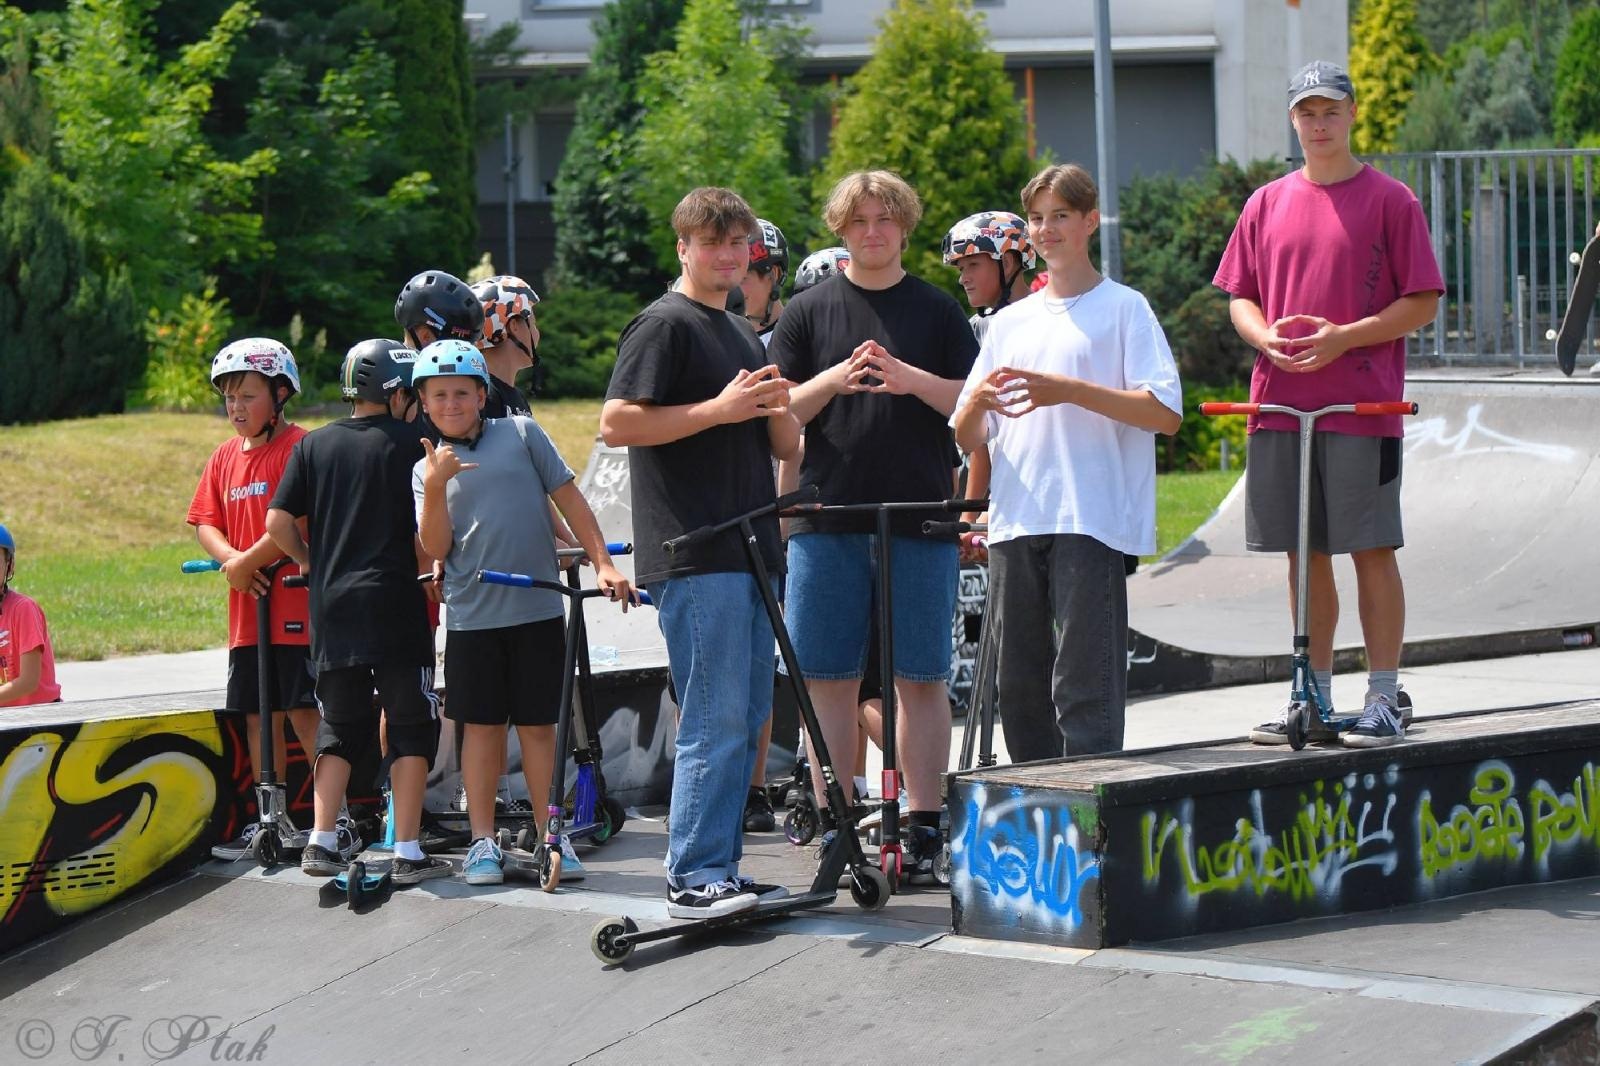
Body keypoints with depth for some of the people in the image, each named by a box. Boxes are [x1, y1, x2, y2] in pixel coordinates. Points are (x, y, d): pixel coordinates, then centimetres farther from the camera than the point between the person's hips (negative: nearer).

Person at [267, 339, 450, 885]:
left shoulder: (314, 444, 8)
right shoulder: (410, 443, -4)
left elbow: (278, 521, 4)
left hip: (331, 608, 4)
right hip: (394, 606, -4)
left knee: (341, 727, 14)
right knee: (410, 727, 2)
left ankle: (321, 841, 6)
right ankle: (407, 852, -2)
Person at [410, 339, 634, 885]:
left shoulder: (520, 433, 6)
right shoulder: (427, 470, 8)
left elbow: (568, 496, 7)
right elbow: (436, 548, -3)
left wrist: (603, 564, 0)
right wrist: (435, 488, -17)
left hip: (538, 609, 0)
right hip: (472, 614, 1)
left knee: (538, 723, 4)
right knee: (482, 725, 3)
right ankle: (483, 840, 9)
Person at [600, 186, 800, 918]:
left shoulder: (743, 336, 22)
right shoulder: (664, 325, -4)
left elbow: (785, 448, 23)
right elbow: (616, 423, -15)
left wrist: (779, 410, 0)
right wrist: (719, 409, -19)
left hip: (748, 551, 9)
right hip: (692, 556, -9)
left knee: (747, 719, 10)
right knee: (714, 720, -12)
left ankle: (720, 866, 15)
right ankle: (693, 878, -11)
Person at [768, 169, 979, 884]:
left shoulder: (937, 311, 8)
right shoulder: (809, 311, 9)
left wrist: (915, 381, -14)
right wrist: (835, 379, -13)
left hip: (919, 520, -1)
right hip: (827, 520, 1)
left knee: (921, 679, 0)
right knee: (830, 680, 1)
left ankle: (924, 828, 4)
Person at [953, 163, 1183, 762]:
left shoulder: (1123, 309, 3)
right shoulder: (1009, 322, 20)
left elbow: (1165, 413, -8)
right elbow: (967, 440, 18)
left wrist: (1070, 391, -15)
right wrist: (978, 400, -5)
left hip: (1092, 522, -6)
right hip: (1015, 523, 6)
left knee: (1084, 689, -11)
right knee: (1019, 686, 7)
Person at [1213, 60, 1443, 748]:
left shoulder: (1389, 200, 0)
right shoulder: (1268, 204, 13)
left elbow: (1422, 303, -3)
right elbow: (1240, 297, 16)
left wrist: (1343, 338, -15)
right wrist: (1264, 336, -6)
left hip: (1362, 407, -4)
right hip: (1279, 406, 4)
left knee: (1372, 551, -3)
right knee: (1304, 555, 8)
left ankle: (1383, 700, 1)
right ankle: (1314, 699, 16)